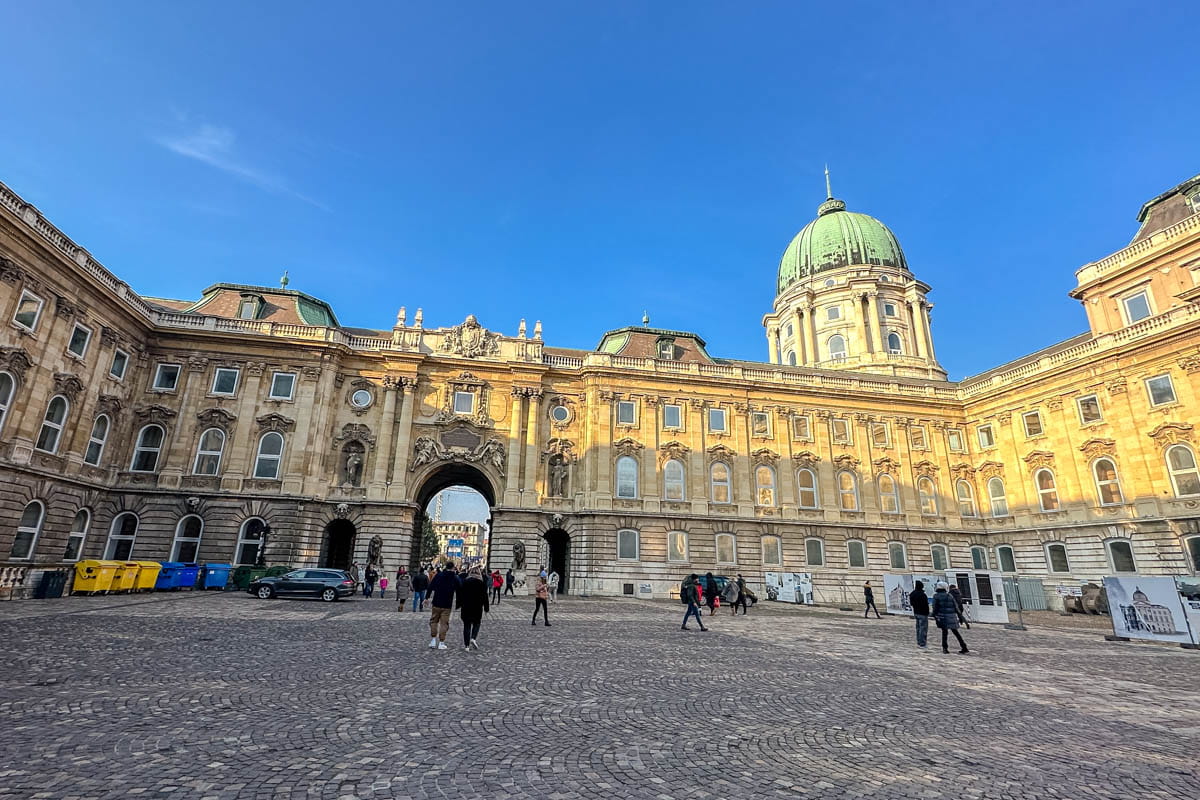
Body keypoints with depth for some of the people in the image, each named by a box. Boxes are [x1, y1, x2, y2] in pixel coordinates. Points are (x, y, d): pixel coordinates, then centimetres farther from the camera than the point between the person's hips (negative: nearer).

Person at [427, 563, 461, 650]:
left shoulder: (438, 575, 0)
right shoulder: (455, 578, -1)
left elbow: (430, 587, -3)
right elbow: (458, 592, 3)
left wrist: (427, 598, 4)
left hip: (436, 604, 1)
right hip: (447, 606, -1)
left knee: (434, 621, 16)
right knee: (444, 623, 6)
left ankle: (433, 641, 13)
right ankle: (441, 643, 7)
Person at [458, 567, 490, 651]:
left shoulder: (464, 582, 2)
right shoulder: (482, 583, -2)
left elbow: (460, 595, 4)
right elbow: (485, 597, 0)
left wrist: (459, 607, 11)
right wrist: (486, 608, 7)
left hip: (465, 607, 2)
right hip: (477, 608, -1)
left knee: (467, 625, 8)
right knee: (476, 624, 15)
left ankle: (466, 645, 7)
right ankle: (473, 638, -7)